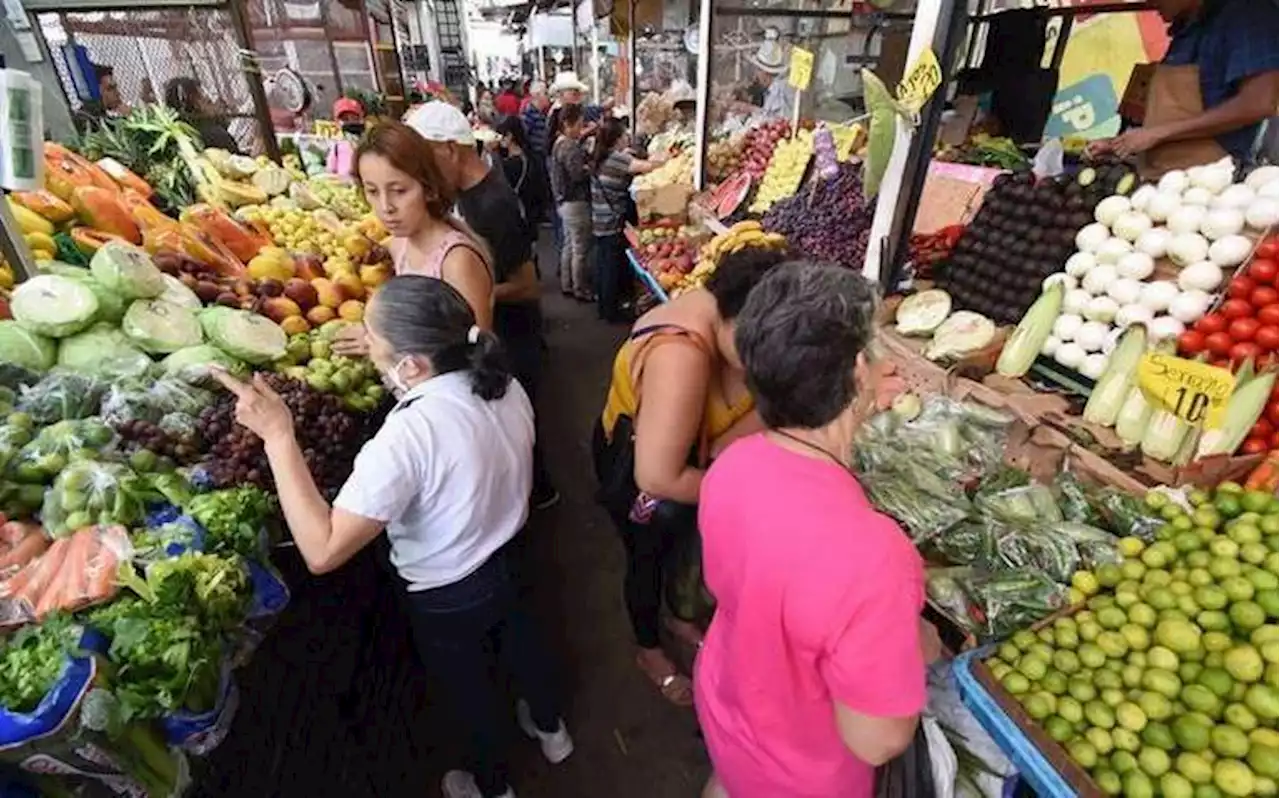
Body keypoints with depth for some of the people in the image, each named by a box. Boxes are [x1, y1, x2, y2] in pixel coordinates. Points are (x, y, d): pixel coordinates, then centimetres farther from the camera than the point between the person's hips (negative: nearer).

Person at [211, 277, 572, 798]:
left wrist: (277, 436, -33)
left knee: (469, 691, 23)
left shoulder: (408, 436, -37)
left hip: (447, 598, -5)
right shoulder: (505, 387, -16)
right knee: (520, 643, 33)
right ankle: (551, 730, 61)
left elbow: (322, 551, -34)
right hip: (510, 558, 6)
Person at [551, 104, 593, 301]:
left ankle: (567, 285, 28)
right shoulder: (570, 148, -20)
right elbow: (578, 175, -29)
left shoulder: (560, 143, 11)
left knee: (569, 245, 18)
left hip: (565, 201, 11)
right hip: (576, 202, -11)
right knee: (581, 249, -1)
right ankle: (580, 290, 8)